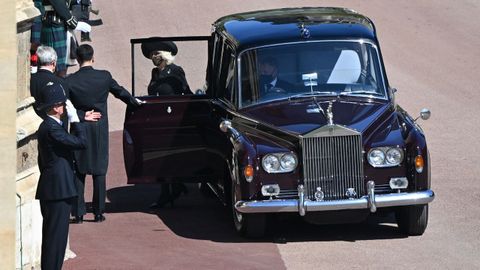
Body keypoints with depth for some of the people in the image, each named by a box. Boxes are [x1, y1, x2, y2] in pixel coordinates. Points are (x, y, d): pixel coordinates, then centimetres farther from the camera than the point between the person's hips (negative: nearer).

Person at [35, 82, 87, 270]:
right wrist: (75, 119, -11)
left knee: (53, 234, 14)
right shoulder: (52, 128, -18)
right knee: (56, 235, -7)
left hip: (51, 190, 11)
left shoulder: (46, 126, 15)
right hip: (58, 190, -11)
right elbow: (81, 142, -20)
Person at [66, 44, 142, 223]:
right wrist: (135, 102, 30)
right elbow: (120, 92, 12)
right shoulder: (104, 77, -5)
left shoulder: (70, 81, -9)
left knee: (79, 171, 6)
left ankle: (78, 213, 3)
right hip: (100, 130, 1)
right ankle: (98, 212, 8)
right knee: (99, 171, 7)